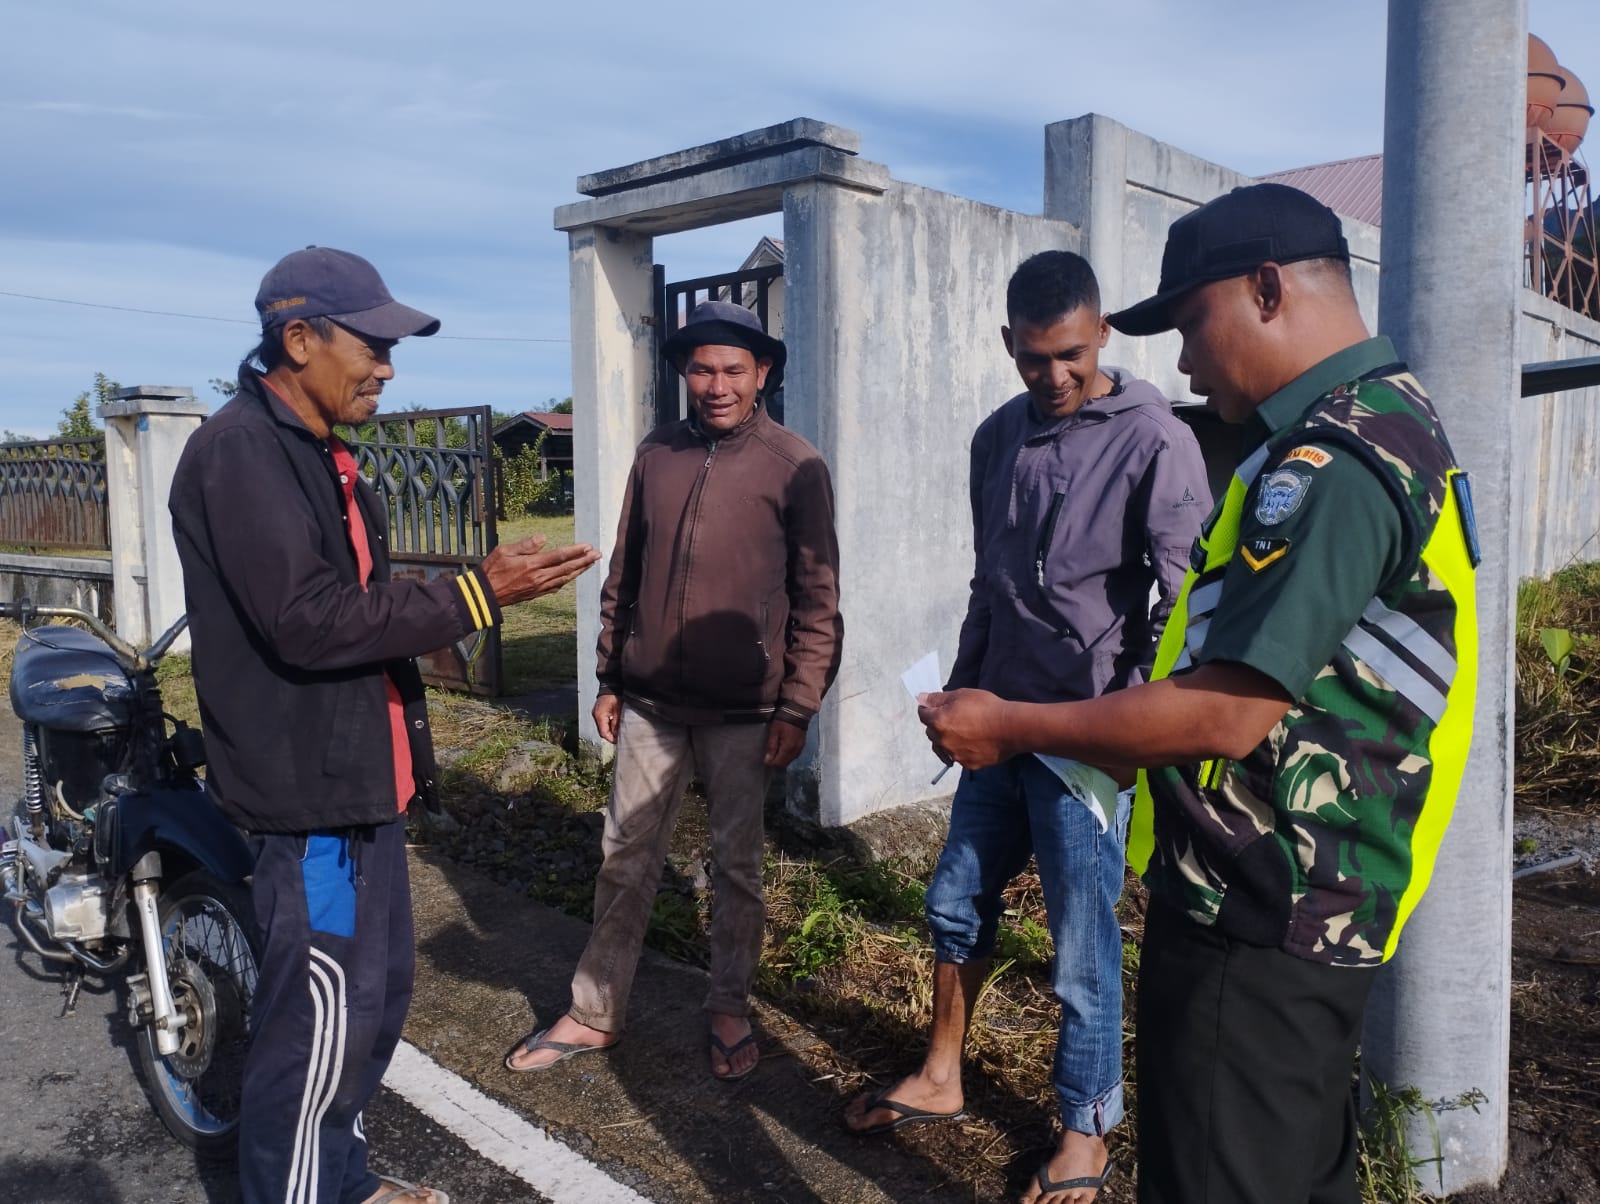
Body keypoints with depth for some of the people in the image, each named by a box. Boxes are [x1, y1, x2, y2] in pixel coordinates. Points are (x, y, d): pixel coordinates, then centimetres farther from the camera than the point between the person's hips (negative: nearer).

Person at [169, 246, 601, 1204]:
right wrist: (476, 594, -24)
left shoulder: (315, 451, 15)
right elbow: (308, 622, -26)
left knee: (380, 992, 20)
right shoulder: (240, 450, -17)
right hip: (312, 791, -10)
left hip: (357, 776, 10)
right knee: (323, 1024, -1)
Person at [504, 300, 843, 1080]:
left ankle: (729, 1009, 30)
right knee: (625, 859, 12)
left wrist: (797, 707, -10)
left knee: (736, 865, 12)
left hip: (742, 711, -3)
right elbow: (624, 577, 11)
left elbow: (817, 599, -7)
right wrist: (610, 678, 11)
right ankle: (595, 1014, 27)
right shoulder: (655, 456, 5)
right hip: (650, 701, 4)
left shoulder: (794, 465, -7)